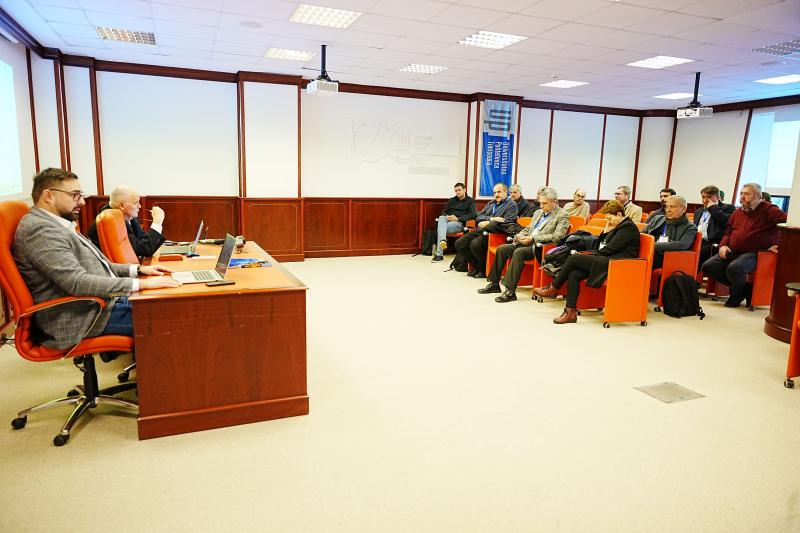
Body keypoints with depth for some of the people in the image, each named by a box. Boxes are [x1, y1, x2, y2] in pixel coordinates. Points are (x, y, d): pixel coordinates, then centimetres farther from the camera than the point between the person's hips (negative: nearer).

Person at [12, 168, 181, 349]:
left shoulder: (57, 225, 16)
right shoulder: (39, 228, -17)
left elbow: (92, 266, 21)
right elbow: (77, 282, -25)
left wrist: (138, 269, 8)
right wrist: (140, 283, -26)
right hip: (83, 318, -10)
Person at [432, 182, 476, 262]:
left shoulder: (470, 201, 12)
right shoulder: (451, 200, 26)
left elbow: (472, 215, -3)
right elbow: (443, 212, 22)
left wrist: (458, 218, -15)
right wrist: (446, 216, -4)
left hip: (459, 223, -4)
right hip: (448, 220, 4)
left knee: (440, 228, -32)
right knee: (441, 218, -34)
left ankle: (439, 254, -41)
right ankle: (443, 240, -56)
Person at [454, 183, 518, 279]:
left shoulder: (511, 205, 3)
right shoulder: (490, 204, 25)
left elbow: (506, 223, -12)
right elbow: (479, 217, 13)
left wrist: (488, 223, -10)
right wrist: (491, 218, -6)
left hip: (493, 232, -8)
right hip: (481, 231, 8)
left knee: (475, 244, -32)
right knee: (459, 243, -7)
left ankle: (484, 270, -9)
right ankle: (476, 266, 6)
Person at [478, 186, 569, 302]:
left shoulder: (562, 215, -2)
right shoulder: (538, 212, 22)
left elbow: (557, 236, -14)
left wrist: (533, 238, -18)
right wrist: (520, 235, 4)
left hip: (540, 247, -8)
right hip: (527, 244, 8)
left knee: (518, 252, -33)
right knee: (501, 249, -10)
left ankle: (510, 291, -33)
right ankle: (494, 283, -3)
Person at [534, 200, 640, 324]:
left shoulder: (628, 227, -6)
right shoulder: (618, 226, 25)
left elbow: (610, 249, -14)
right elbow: (599, 247, 22)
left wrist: (595, 254, -2)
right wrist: (606, 231, 7)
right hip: (606, 261, 9)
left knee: (574, 257, -18)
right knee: (573, 274, -14)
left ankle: (553, 288, -3)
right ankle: (571, 312, -16)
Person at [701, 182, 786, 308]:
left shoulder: (768, 209, -6)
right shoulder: (737, 212, 16)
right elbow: (728, 232, 21)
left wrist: (779, 245, -21)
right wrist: (723, 245, 2)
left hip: (753, 253, -7)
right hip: (732, 252, 7)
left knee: (734, 268, -36)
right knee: (708, 267, -9)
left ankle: (738, 294, -2)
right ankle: (740, 286, 3)